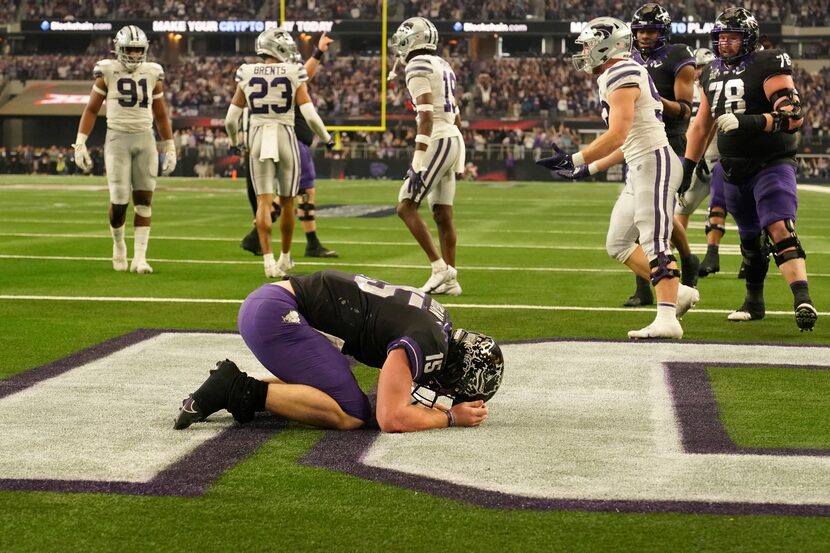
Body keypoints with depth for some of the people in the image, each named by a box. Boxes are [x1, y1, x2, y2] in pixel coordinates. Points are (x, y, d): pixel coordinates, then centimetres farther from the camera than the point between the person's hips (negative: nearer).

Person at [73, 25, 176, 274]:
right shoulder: (107, 72, 0)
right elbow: (91, 109, 5)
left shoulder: (152, 74, 8)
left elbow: (160, 115, 17)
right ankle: (118, 245, 21)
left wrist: (169, 148, 15)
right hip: (118, 139, -3)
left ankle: (139, 257, 1)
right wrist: (80, 143, -3)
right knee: (119, 201, -7)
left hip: (145, 139, 3)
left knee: (144, 199, -2)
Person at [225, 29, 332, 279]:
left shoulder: (247, 75, 2)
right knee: (287, 203, 13)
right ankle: (285, 258, 27)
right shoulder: (294, 75, -4)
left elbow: (230, 119, 4)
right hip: (286, 140, -1)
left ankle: (268, 259, -13)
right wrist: (325, 137, 10)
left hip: (258, 139, 1)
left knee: (264, 202, 1)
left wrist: (235, 140, 25)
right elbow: (310, 117, -9)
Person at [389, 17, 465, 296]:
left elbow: (426, 114, -19)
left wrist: (418, 157, -22)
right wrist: (457, 156, 27)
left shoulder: (418, 66, -10)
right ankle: (450, 280, 10)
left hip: (436, 140, -9)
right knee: (443, 213, 9)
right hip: (454, 138, 9)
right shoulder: (443, 67, 19)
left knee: (406, 206, -7)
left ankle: (440, 267, -11)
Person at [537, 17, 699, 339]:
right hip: (640, 167, 10)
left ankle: (667, 319, -16)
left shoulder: (620, 76, -13)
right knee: (618, 244, 12)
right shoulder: (620, 76, 18)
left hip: (654, 163, -10)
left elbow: (617, 136, -21)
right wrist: (589, 169, 22)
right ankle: (678, 293, 14)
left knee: (654, 243, -13)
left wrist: (574, 161, -19)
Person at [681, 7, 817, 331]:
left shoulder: (768, 65, -11)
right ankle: (754, 302, 29)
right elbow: (701, 125, 21)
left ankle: (803, 301, -28)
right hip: (734, 170, 6)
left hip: (771, 164, -6)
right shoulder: (713, 74, 11)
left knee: (780, 231, -21)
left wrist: (748, 122, -32)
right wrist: (687, 167, 19)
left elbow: (794, 116, -21)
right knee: (750, 240, 15)